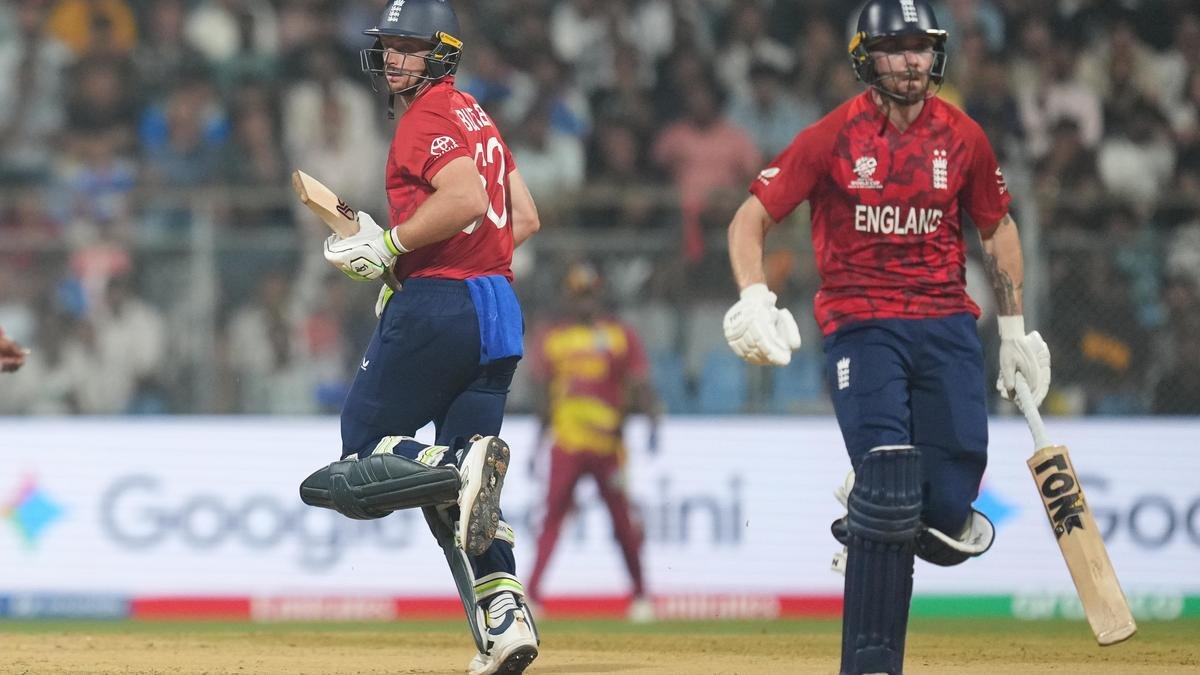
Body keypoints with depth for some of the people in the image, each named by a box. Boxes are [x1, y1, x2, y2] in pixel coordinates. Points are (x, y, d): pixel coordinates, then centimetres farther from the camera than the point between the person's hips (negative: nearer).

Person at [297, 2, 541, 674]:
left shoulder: (429, 115, -7)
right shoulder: (477, 116, 21)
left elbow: (465, 198, -24)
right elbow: (526, 218, 23)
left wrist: (389, 245, -15)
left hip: (437, 303, -9)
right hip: (500, 309, 9)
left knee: (361, 456, -2)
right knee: (467, 489, 9)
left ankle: (460, 468, -28)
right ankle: (505, 618, -7)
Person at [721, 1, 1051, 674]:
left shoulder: (963, 137, 5)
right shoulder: (833, 137, -4)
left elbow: (999, 227, 20)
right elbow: (751, 218, -3)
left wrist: (1015, 328, 18)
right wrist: (754, 299, -20)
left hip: (946, 323, 3)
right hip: (862, 326, -3)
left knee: (947, 501, -11)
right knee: (890, 489, -17)